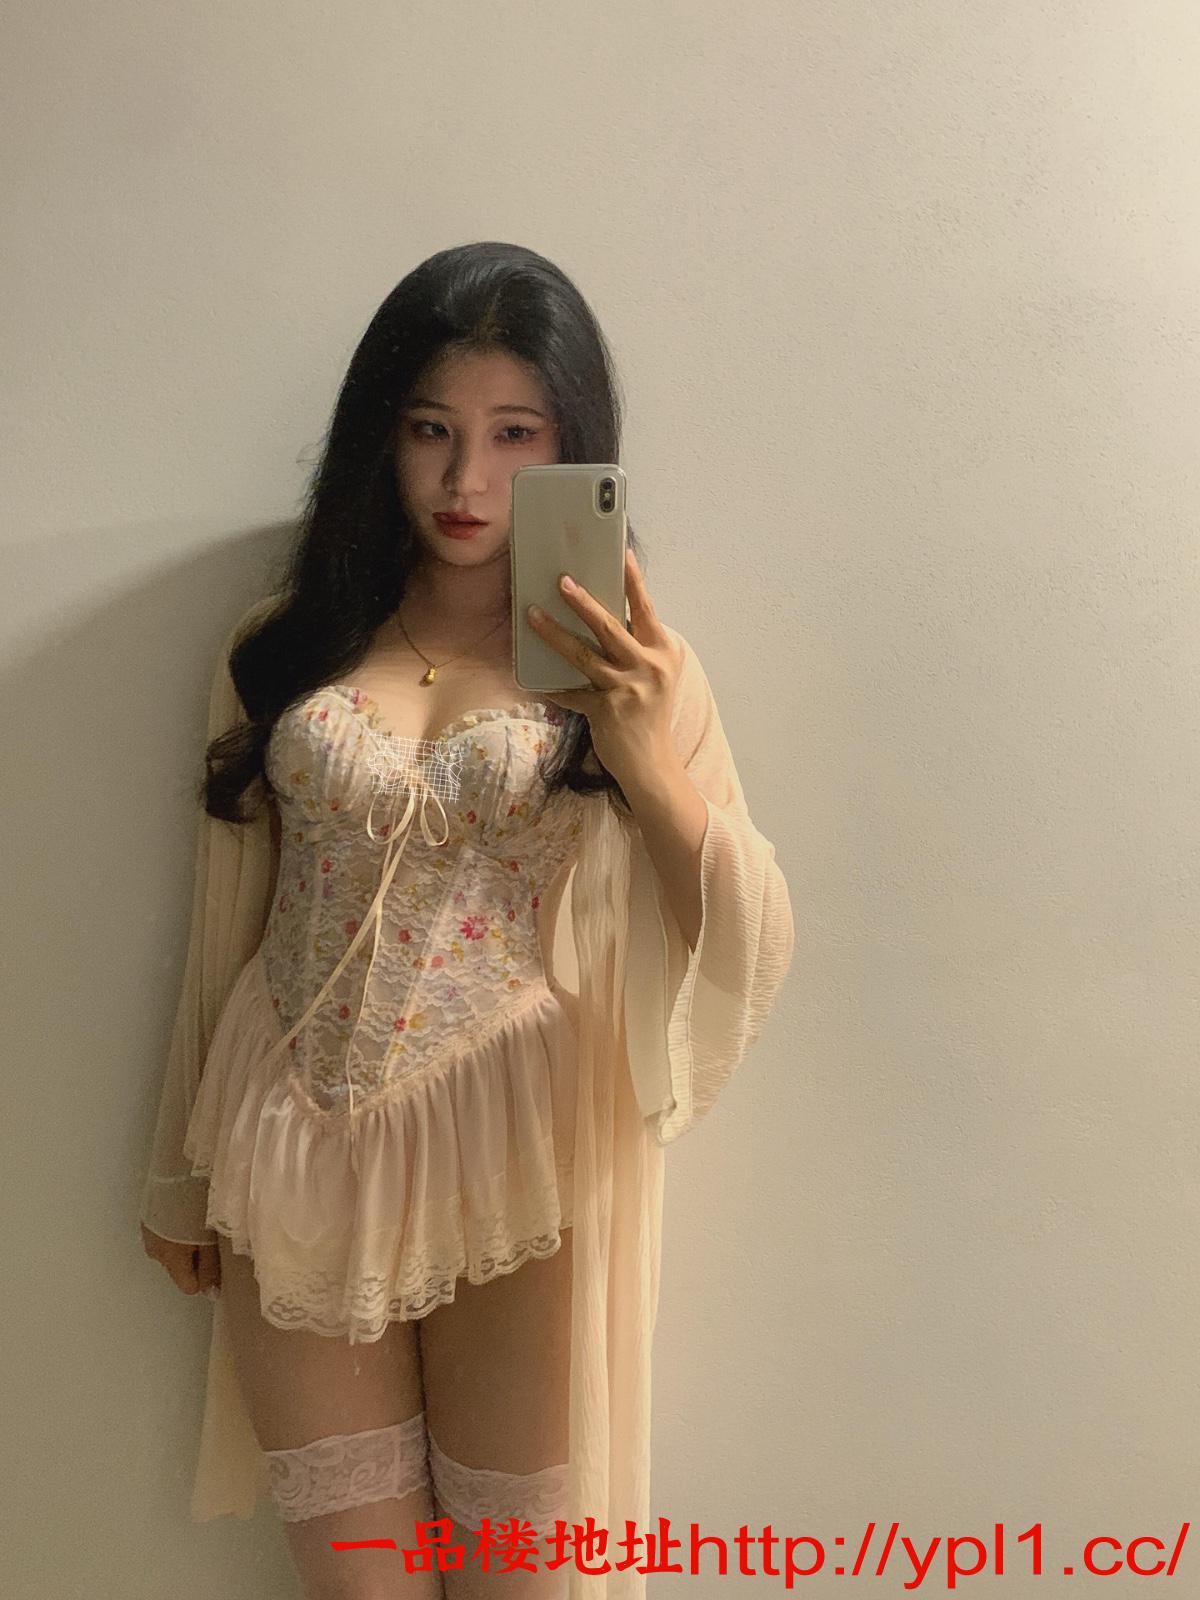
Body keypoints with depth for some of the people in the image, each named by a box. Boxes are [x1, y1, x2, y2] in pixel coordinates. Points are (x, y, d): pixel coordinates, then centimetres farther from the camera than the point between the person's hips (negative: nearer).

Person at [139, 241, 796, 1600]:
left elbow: (753, 953, -6)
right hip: (297, 1158, 2)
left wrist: (650, 763, -22)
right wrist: (182, 1166, 14)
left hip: (516, 1173, -1)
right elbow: (226, 923, 8)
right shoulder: (286, 645, 1)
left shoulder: (631, 669, -2)